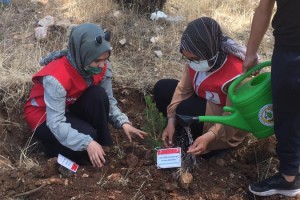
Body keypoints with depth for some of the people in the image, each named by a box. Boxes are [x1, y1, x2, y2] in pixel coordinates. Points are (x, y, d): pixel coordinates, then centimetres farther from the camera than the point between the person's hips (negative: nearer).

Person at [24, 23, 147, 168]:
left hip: (71, 108, 6)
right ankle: (54, 146, -2)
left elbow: (108, 101, -10)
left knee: (99, 96, -26)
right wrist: (87, 143, -45)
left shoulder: (102, 67, -17)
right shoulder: (56, 77, -35)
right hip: (45, 117, -5)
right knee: (87, 134, -32)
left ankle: (104, 147, -10)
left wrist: (123, 123, -28)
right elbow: (56, 123, -36)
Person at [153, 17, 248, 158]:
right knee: (162, 88, -3)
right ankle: (181, 132, 0)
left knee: (187, 109, -32)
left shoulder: (234, 76, -36)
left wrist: (208, 137, -42)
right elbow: (184, 88, -9)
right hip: (204, 104, 7)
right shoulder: (197, 59, -17)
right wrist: (171, 122, -15)